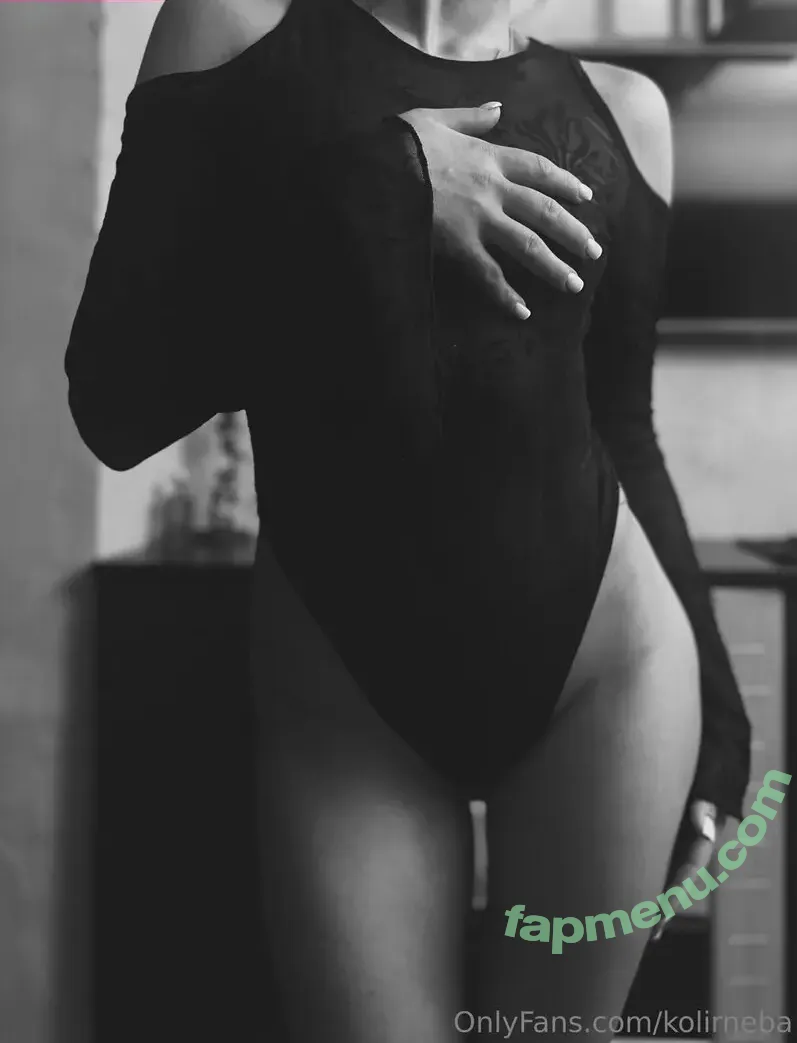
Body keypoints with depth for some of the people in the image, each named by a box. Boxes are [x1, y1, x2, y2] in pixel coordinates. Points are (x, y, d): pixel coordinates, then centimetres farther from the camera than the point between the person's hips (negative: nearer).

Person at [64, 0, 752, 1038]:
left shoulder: (621, 105, 6)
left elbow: (622, 432, 12)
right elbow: (116, 401, -8)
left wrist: (713, 717, 14)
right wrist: (370, 188, -15)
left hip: (607, 662, 2)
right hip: (342, 699, -1)